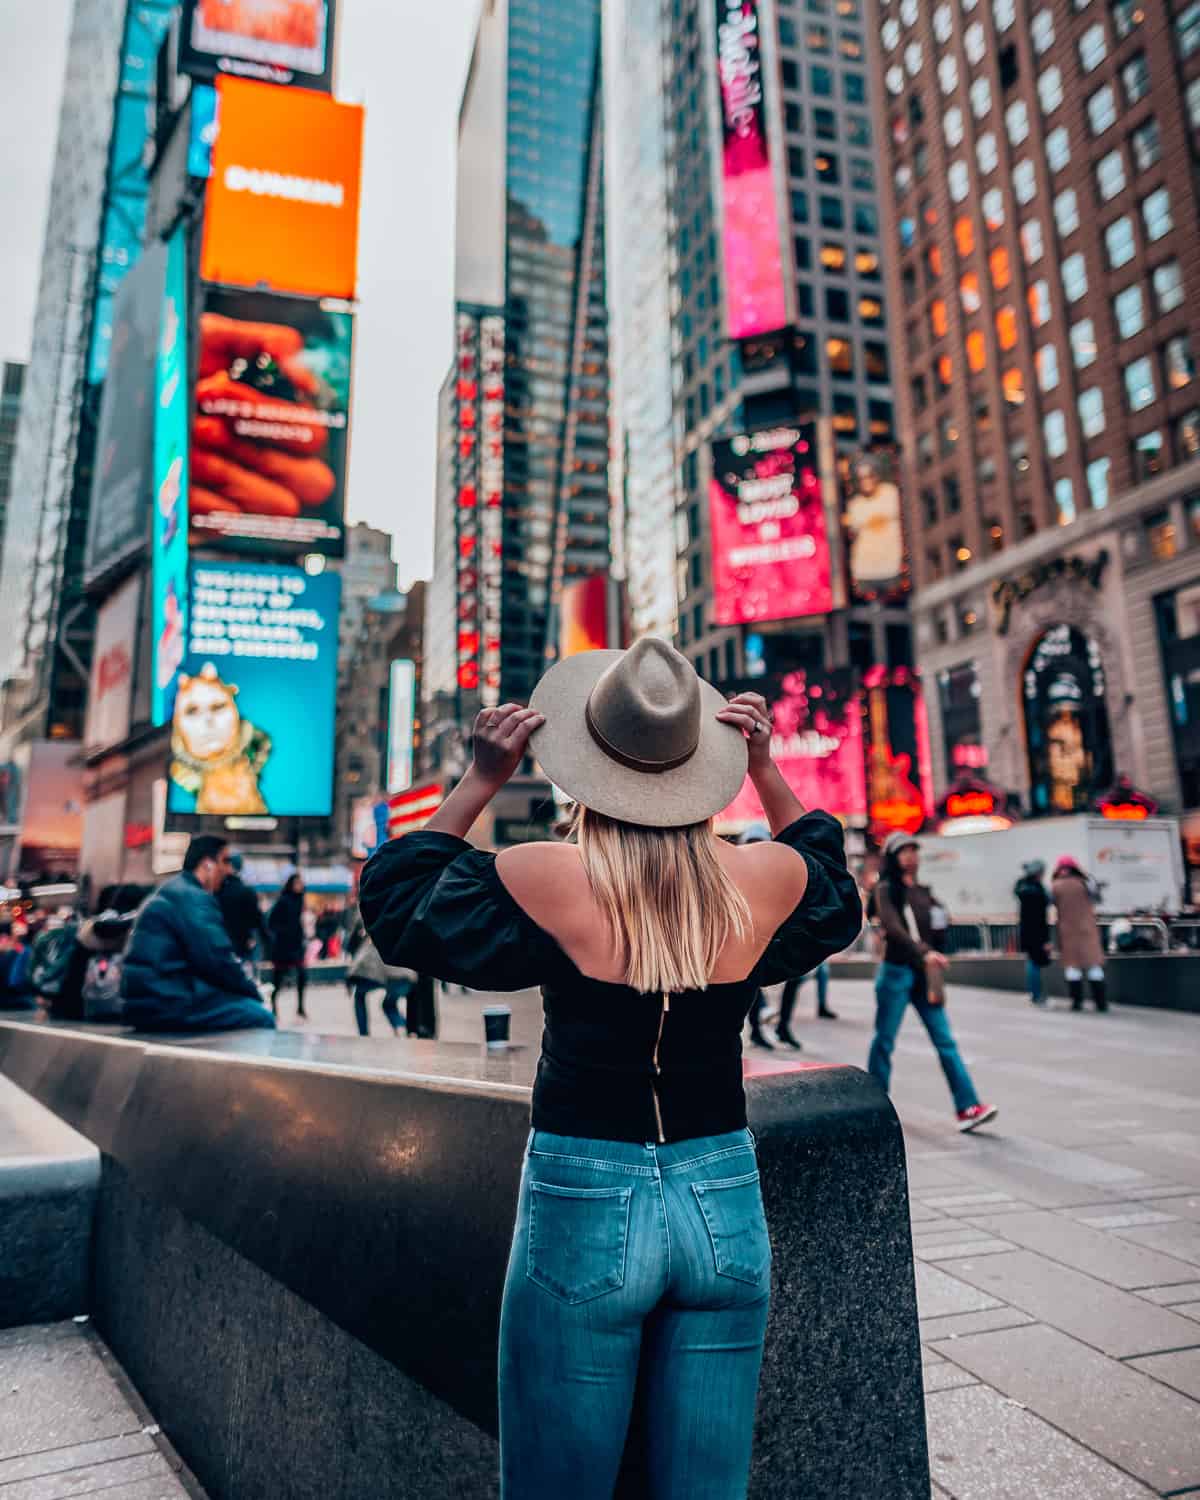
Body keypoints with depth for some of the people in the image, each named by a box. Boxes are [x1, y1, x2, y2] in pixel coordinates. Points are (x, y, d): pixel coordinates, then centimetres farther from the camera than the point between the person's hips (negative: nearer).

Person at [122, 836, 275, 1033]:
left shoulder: (172, 891, 20)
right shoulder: (193, 897, -13)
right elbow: (218, 960, -18)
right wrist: (252, 991, -3)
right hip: (166, 1004, -10)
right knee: (261, 1017, -12)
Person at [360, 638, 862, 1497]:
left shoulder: (543, 881, -16)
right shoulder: (762, 881, -8)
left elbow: (394, 900, 3)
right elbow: (834, 888, 19)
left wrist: (480, 781, 1)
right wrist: (766, 771, 13)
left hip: (584, 1208, -2)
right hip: (725, 1209, 3)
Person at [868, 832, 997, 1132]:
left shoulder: (923, 891, 12)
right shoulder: (886, 890, -6)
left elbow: (937, 935, 16)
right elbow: (893, 927, -22)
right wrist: (924, 953, -35)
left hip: (924, 975, 5)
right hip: (897, 972, -5)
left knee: (945, 1041, -1)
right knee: (885, 1040, 4)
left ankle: (967, 1108, -3)